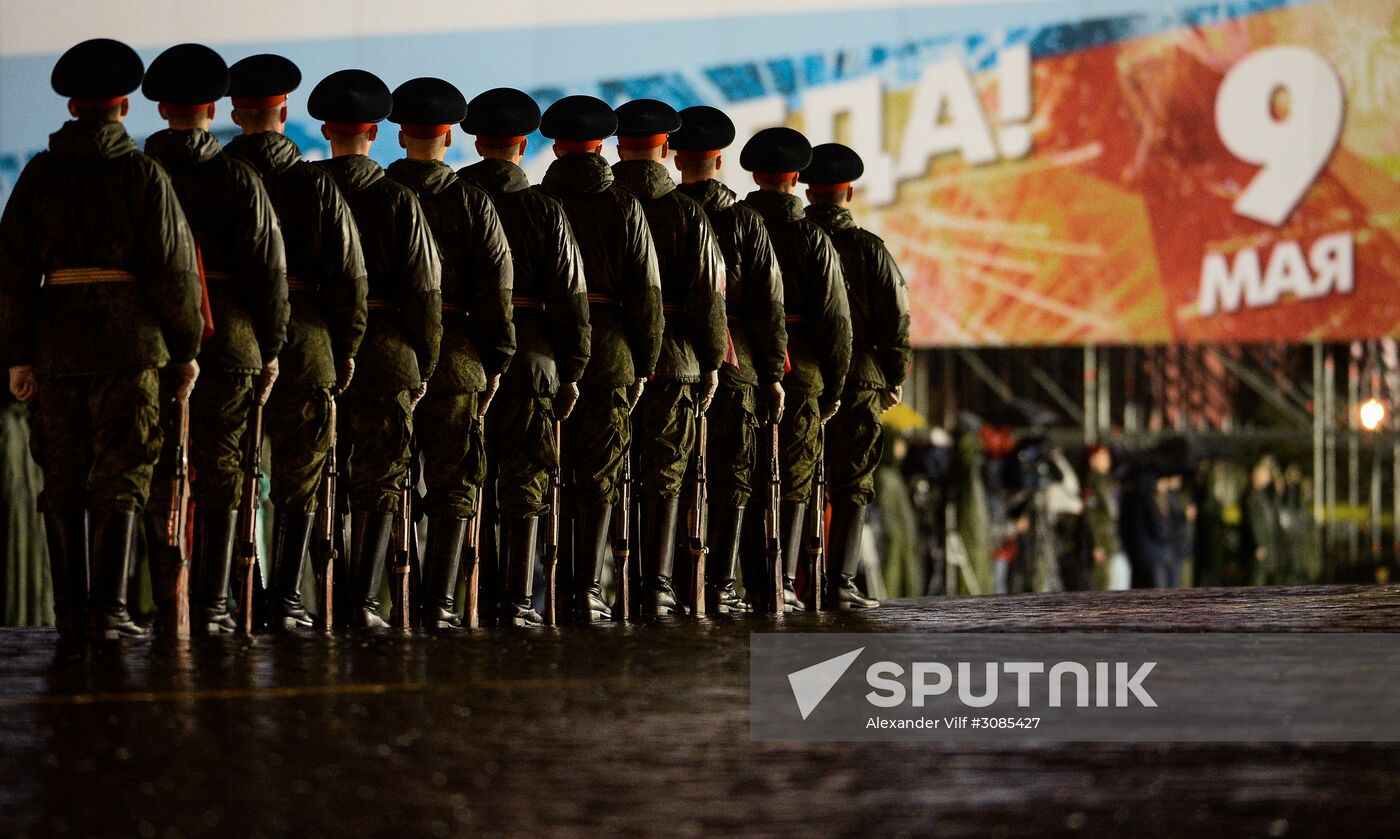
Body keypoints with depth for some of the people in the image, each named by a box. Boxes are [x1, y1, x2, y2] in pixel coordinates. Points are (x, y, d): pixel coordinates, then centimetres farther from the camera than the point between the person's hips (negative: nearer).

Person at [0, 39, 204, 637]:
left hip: (56, 339, 3)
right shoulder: (143, 174, -3)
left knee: (63, 481, 10)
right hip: (128, 340, -3)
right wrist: (185, 348, 3)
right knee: (120, 477, -1)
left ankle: (70, 610, 11)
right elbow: (172, 267, -5)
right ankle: (108, 608, -8)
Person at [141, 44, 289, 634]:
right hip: (227, 340, -1)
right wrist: (271, 350, 1)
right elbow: (268, 270, -6)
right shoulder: (238, 179, -3)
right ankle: (211, 603, 0)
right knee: (220, 475, 3)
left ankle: (168, 604, 6)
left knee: (161, 476, 7)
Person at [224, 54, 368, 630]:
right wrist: (345, 351, 5)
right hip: (301, 341, -1)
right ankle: (284, 598, 2)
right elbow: (348, 276, -4)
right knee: (299, 479, 7)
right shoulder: (316, 185, -2)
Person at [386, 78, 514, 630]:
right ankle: (440, 600, -3)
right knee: (453, 481, 4)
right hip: (453, 353, -1)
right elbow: (496, 286, -4)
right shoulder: (471, 201, -2)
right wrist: (495, 361, 2)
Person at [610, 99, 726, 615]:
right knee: (663, 475, 5)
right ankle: (656, 586, 0)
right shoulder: (686, 212, -4)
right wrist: (711, 363, 1)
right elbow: (708, 292, -6)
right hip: (671, 357, -1)